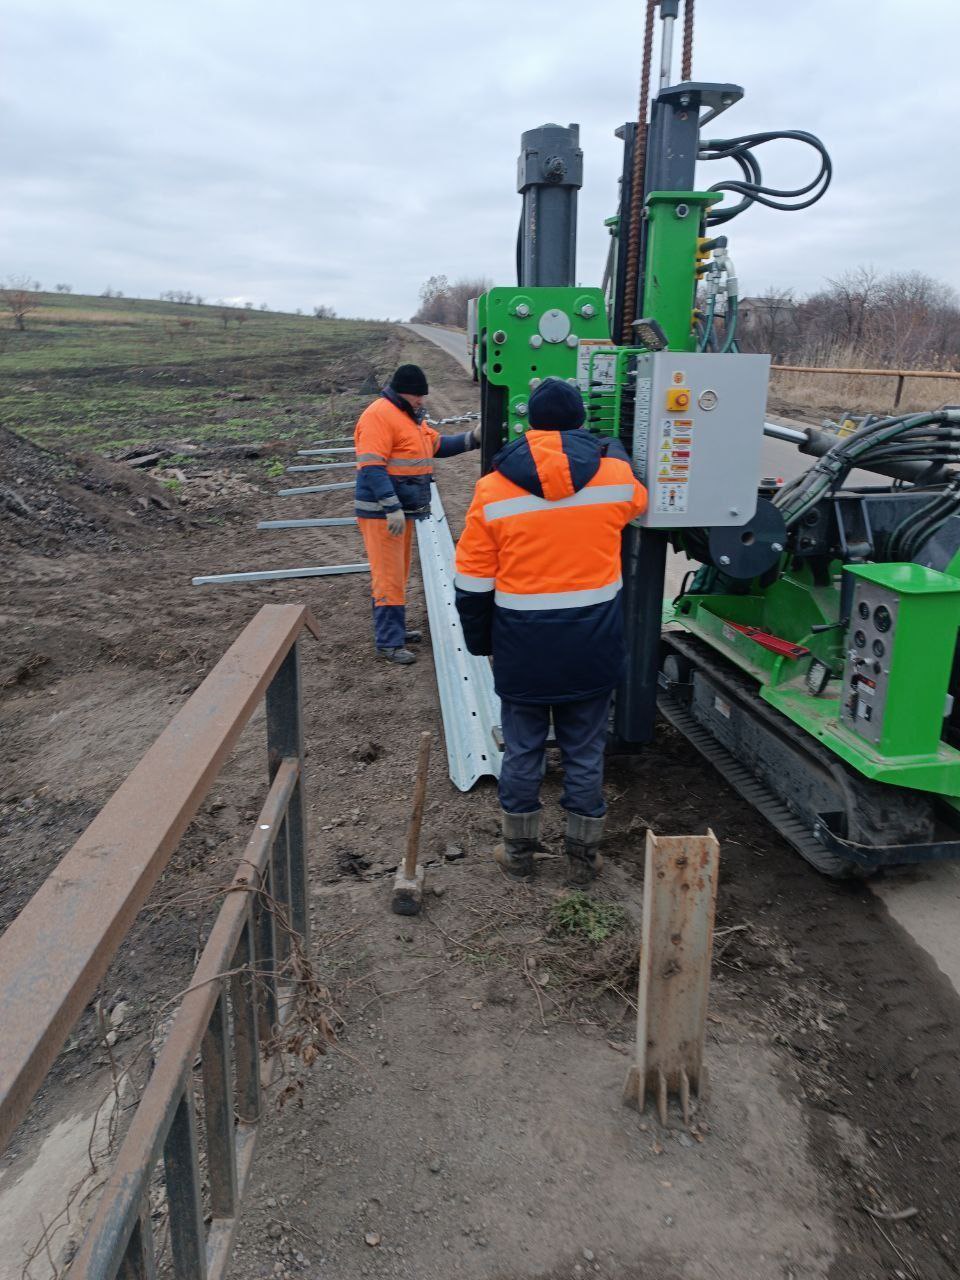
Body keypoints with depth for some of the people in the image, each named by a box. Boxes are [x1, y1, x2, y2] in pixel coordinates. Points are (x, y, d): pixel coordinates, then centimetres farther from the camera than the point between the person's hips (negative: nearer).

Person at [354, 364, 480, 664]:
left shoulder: (410, 415, 16)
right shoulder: (380, 414, -16)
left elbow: (438, 444, 20)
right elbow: (372, 466, -23)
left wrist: (472, 439, 4)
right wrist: (391, 508, -29)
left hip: (402, 510, 10)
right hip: (382, 512, -10)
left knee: (398, 574, 17)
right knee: (389, 576, -7)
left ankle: (393, 629, 28)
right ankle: (388, 642, -2)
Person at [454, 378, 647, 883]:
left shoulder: (493, 489, -7)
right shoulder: (614, 477, -4)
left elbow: (472, 582, -3)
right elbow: (637, 499, 23)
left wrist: (480, 642, 11)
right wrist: (615, 454, 40)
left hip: (523, 645, -1)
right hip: (594, 646, 1)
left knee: (522, 749, 14)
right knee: (585, 751, 13)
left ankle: (519, 848, 30)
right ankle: (583, 855, 27)